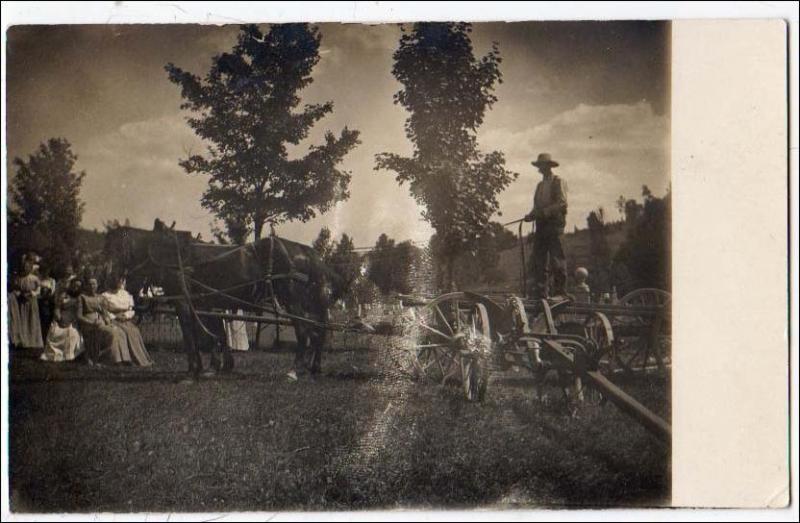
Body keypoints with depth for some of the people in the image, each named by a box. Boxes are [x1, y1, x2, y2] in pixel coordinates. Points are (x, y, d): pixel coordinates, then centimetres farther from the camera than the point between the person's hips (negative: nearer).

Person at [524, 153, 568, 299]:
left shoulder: (558, 182, 0)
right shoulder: (540, 185, 23)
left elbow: (562, 203, -11)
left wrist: (544, 212, -19)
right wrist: (531, 215, 3)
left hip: (554, 224, -7)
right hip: (540, 225, 7)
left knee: (556, 260, -8)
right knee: (537, 261, 1)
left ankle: (560, 292, -5)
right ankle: (540, 292, 3)